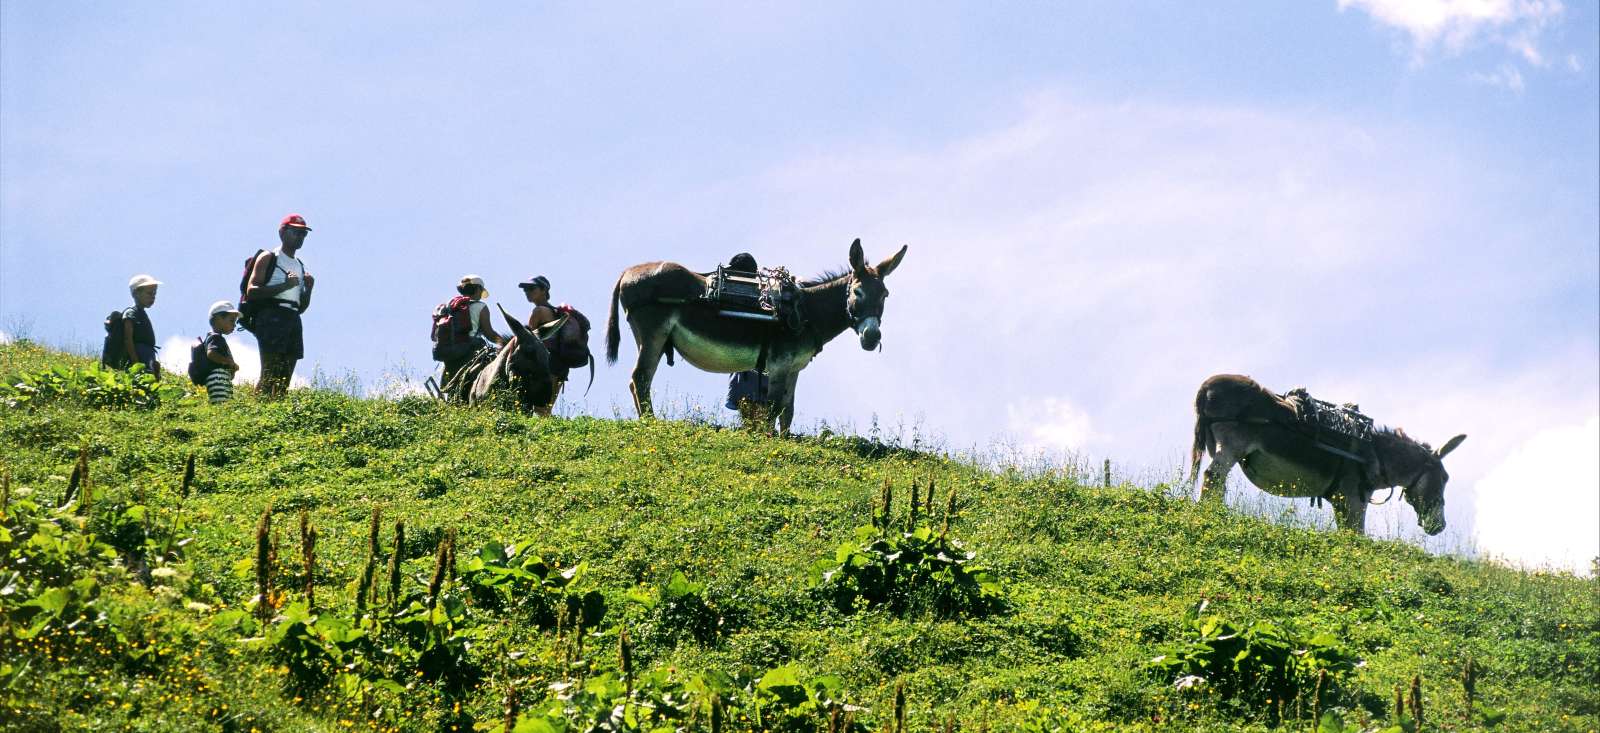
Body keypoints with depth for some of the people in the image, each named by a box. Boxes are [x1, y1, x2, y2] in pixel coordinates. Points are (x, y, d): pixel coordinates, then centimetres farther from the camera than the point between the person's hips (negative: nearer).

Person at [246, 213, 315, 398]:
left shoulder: (300, 266, 26)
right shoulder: (268, 258, 4)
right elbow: (251, 292, -8)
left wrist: (308, 289, 8)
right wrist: (284, 286, -15)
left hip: (293, 319, 7)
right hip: (271, 317, -7)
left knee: (285, 378, 0)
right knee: (270, 375, -18)